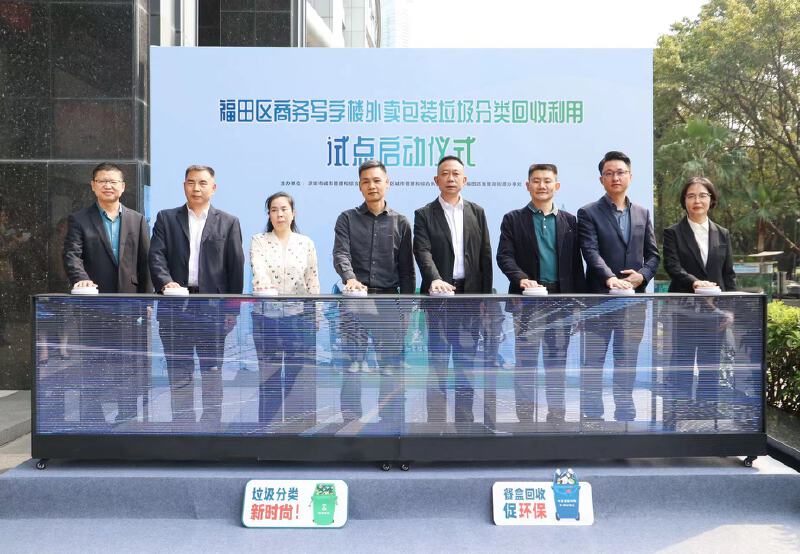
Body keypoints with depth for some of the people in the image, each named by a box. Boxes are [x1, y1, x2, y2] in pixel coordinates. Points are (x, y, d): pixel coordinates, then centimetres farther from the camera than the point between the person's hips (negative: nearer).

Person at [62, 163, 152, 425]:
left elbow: (145, 262, 8)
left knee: (128, 365, 8)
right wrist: (81, 279, -29)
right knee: (92, 368, 3)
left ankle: (128, 420, 18)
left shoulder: (137, 220, 10)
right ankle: (91, 421, 11)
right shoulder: (78, 220, 4)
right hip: (94, 305, -2)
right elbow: (72, 255, -9)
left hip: (129, 304, 2)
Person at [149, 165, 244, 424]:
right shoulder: (166, 218, 11)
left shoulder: (228, 222, 8)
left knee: (212, 371, 5)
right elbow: (156, 256, 0)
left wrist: (233, 309, -2)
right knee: (179, 373, 6)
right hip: (176, 306, 1)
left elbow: (236, 266, 4)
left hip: (213, 307, -1)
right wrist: (166, 282, -20)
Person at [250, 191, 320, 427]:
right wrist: (265, 291, -36)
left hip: (299, 316, 1)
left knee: (298, 377, 3)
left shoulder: (306, 243, 6)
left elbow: (313, 280, 7)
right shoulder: (258, 241, 1)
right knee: (269, 379, 5)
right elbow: (259, 270, -17)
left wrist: (317, 314, 2)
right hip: (266, 316, -1)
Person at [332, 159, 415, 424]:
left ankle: (392, 423, 10)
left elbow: (406, 269, 10)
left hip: (389, 301, 1)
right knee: (352, 366, -1)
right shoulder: (347, 219, 8)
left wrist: (406, 306, 4)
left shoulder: (400, 223, 10)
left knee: (391, 368, 2)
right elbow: (340, 254, -7)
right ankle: (351, 422, 7)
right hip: (355, 301, -1)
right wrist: (350, 278, -28)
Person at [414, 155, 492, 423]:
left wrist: (486, 296, 4)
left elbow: (485, 257, 9)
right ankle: (436, 421, 5)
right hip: (439, 295, -3)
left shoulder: (477, 212, 11)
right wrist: (435, 279, -29)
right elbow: (423, 252, -11)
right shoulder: (424, 214, 3)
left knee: (466, 363, 8)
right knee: (437, 363, -1)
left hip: (470, 295, 3)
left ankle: (464, 420, 16)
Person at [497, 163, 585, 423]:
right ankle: (524, 416, 10)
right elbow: (504, 256, -5)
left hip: (561, 300, 2)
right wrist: (522, 279, -22)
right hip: (527, 301, -2)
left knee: (557, 362, 8)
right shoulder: (513, 219, 4)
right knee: (525, 362, 2)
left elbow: (576, 263, 10)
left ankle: (556, 415, 18)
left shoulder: (569, 221, 11)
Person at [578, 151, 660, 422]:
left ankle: (625, 414, 20)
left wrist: (642, 275, -8)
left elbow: (653, 254, 12)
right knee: (593, 360, 1)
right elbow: (591, 252, -14)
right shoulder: (589, 213, -1)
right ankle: (591, 414, 9)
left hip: (634, 298, 4)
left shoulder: (642, 213, 14)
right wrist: (610, 278, -30)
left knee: (627, 359, 11)